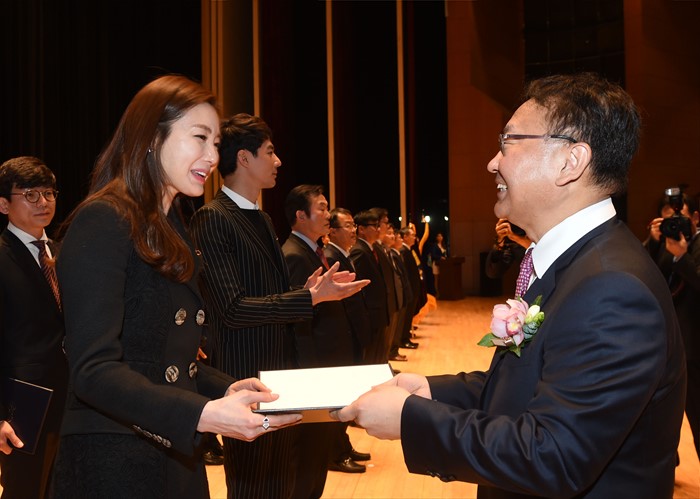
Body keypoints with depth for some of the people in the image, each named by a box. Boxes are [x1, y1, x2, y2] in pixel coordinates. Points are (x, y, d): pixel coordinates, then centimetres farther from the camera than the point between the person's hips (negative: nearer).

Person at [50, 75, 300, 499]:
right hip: (115, 462, -8)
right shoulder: (102, 222, -14)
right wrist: (203, 414, -33)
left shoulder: (172, 231, 13)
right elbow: (93, 369, -22)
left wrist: (225, 388, -4)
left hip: (178, 456, 8)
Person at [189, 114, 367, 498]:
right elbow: (233, 308, -22)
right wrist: (311, 298, -21)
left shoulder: (262, 219, 14)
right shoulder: (212, 219, -15)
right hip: (246, 379, -9)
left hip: (282, 373, 9)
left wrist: (310, 289, 1)